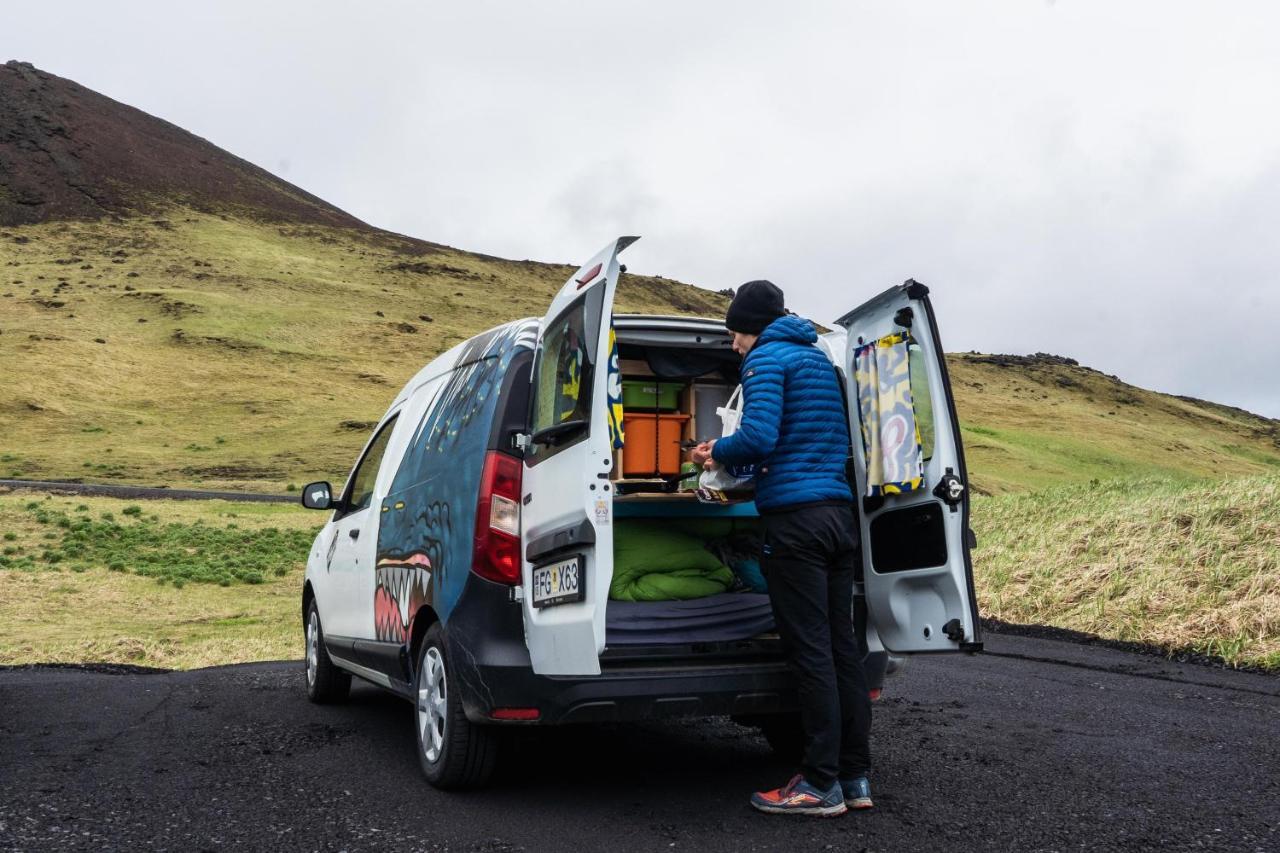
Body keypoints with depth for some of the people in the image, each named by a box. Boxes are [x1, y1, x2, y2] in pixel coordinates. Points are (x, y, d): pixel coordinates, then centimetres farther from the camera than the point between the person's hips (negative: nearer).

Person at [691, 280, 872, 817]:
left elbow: (759, 435, -18)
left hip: (795, 519, -8)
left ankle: (822, 785, -1)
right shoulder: (820, 359, 22)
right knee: (841, 644, 9)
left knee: (810, 650, -6)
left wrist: (718, 452, 2)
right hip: (839, 513, 9)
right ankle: (855, 778, 13)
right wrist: (732, 457, 23)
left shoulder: (766, 357, -5)